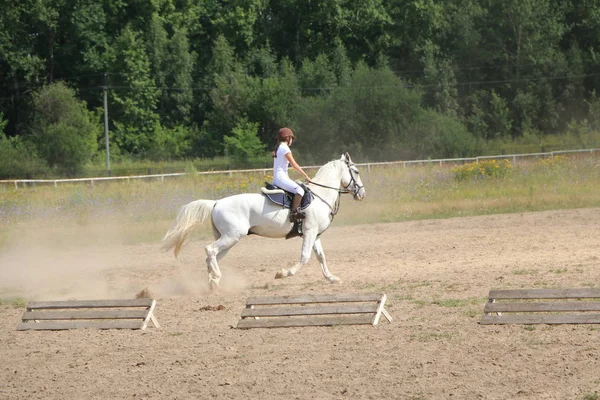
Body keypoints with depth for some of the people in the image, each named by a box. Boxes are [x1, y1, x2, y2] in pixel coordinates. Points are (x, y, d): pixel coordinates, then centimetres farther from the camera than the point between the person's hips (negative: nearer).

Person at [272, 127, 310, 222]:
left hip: (276, 178, 10)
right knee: (299, 190, -25)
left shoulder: (278, 148, 18)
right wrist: (306, 176, -5)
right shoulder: (285, 148, -10)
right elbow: (294, 165, -11)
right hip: (281, 177, -10)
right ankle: (294, 212, -35)